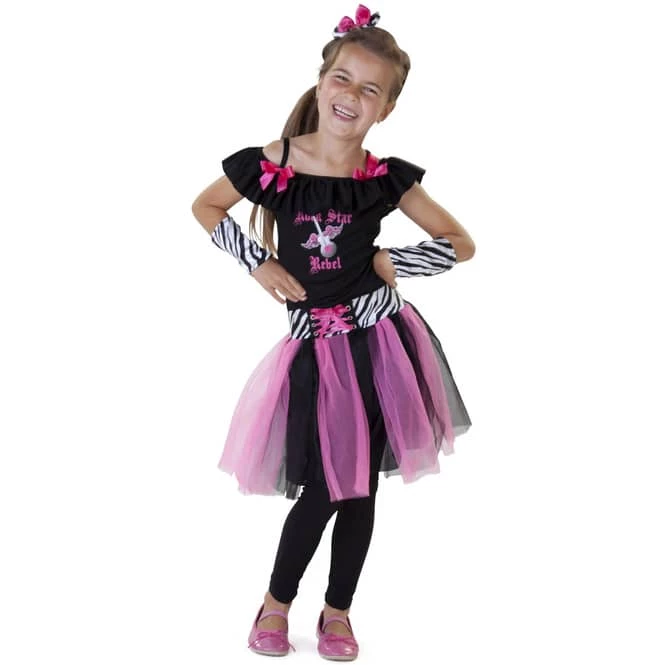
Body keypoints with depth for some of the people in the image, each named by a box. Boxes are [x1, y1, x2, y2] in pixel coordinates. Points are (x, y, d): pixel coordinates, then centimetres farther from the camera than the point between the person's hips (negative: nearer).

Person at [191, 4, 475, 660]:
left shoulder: (385, 178, -3)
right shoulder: (272, 164, -7)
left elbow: (460, 243, 5)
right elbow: (205, 206, 10)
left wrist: (390, 262, -6)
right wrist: (258, 262, -1)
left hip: (379, 343, 2)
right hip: (317, 348, -1)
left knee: (361, 490, 9)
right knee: (321, 494, -1)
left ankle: (337, 611, 29)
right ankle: (276, 602, 26)